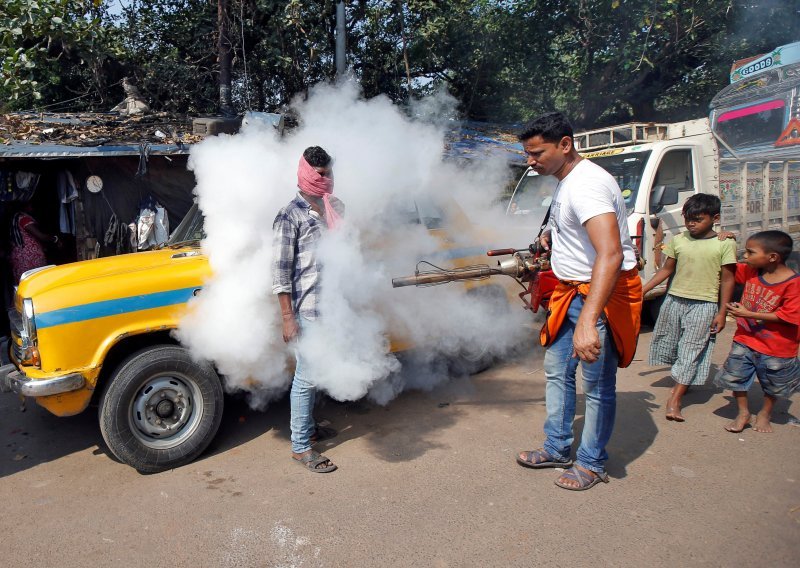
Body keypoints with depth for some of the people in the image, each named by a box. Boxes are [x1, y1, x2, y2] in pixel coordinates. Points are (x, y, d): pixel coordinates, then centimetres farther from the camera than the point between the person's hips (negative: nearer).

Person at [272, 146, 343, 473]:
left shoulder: (336, 207, 9)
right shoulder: (291, 216, -12)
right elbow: (280, 272, -13)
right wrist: (288, 318, -15)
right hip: (307, 311, -7)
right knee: (306, 378, 1)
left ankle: (308, 426, 37)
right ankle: (300, 446, 14)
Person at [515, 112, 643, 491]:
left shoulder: (587, 184, -25)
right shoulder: (564, 182, 8)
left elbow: (611, 254, -39)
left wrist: (588, 321, -48)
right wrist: (552, 235, 10)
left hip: (603, 294, -10)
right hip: (570, 292, 11)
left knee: (597, 385, 3)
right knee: (557, 371, 17)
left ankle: (592, 463, 21)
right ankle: (558, 449, 32)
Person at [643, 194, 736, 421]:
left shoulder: (725, 244, -6)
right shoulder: (678, 240, 4)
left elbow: (727, 280, -4)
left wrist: (722, 313, -6)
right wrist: (643, 290, 8)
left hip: (704, 305, -5)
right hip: (674, 300, 5)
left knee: (691, 352, -6)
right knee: (668, 344, 15)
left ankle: (674, 399, -6)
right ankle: (682, 381, 38)